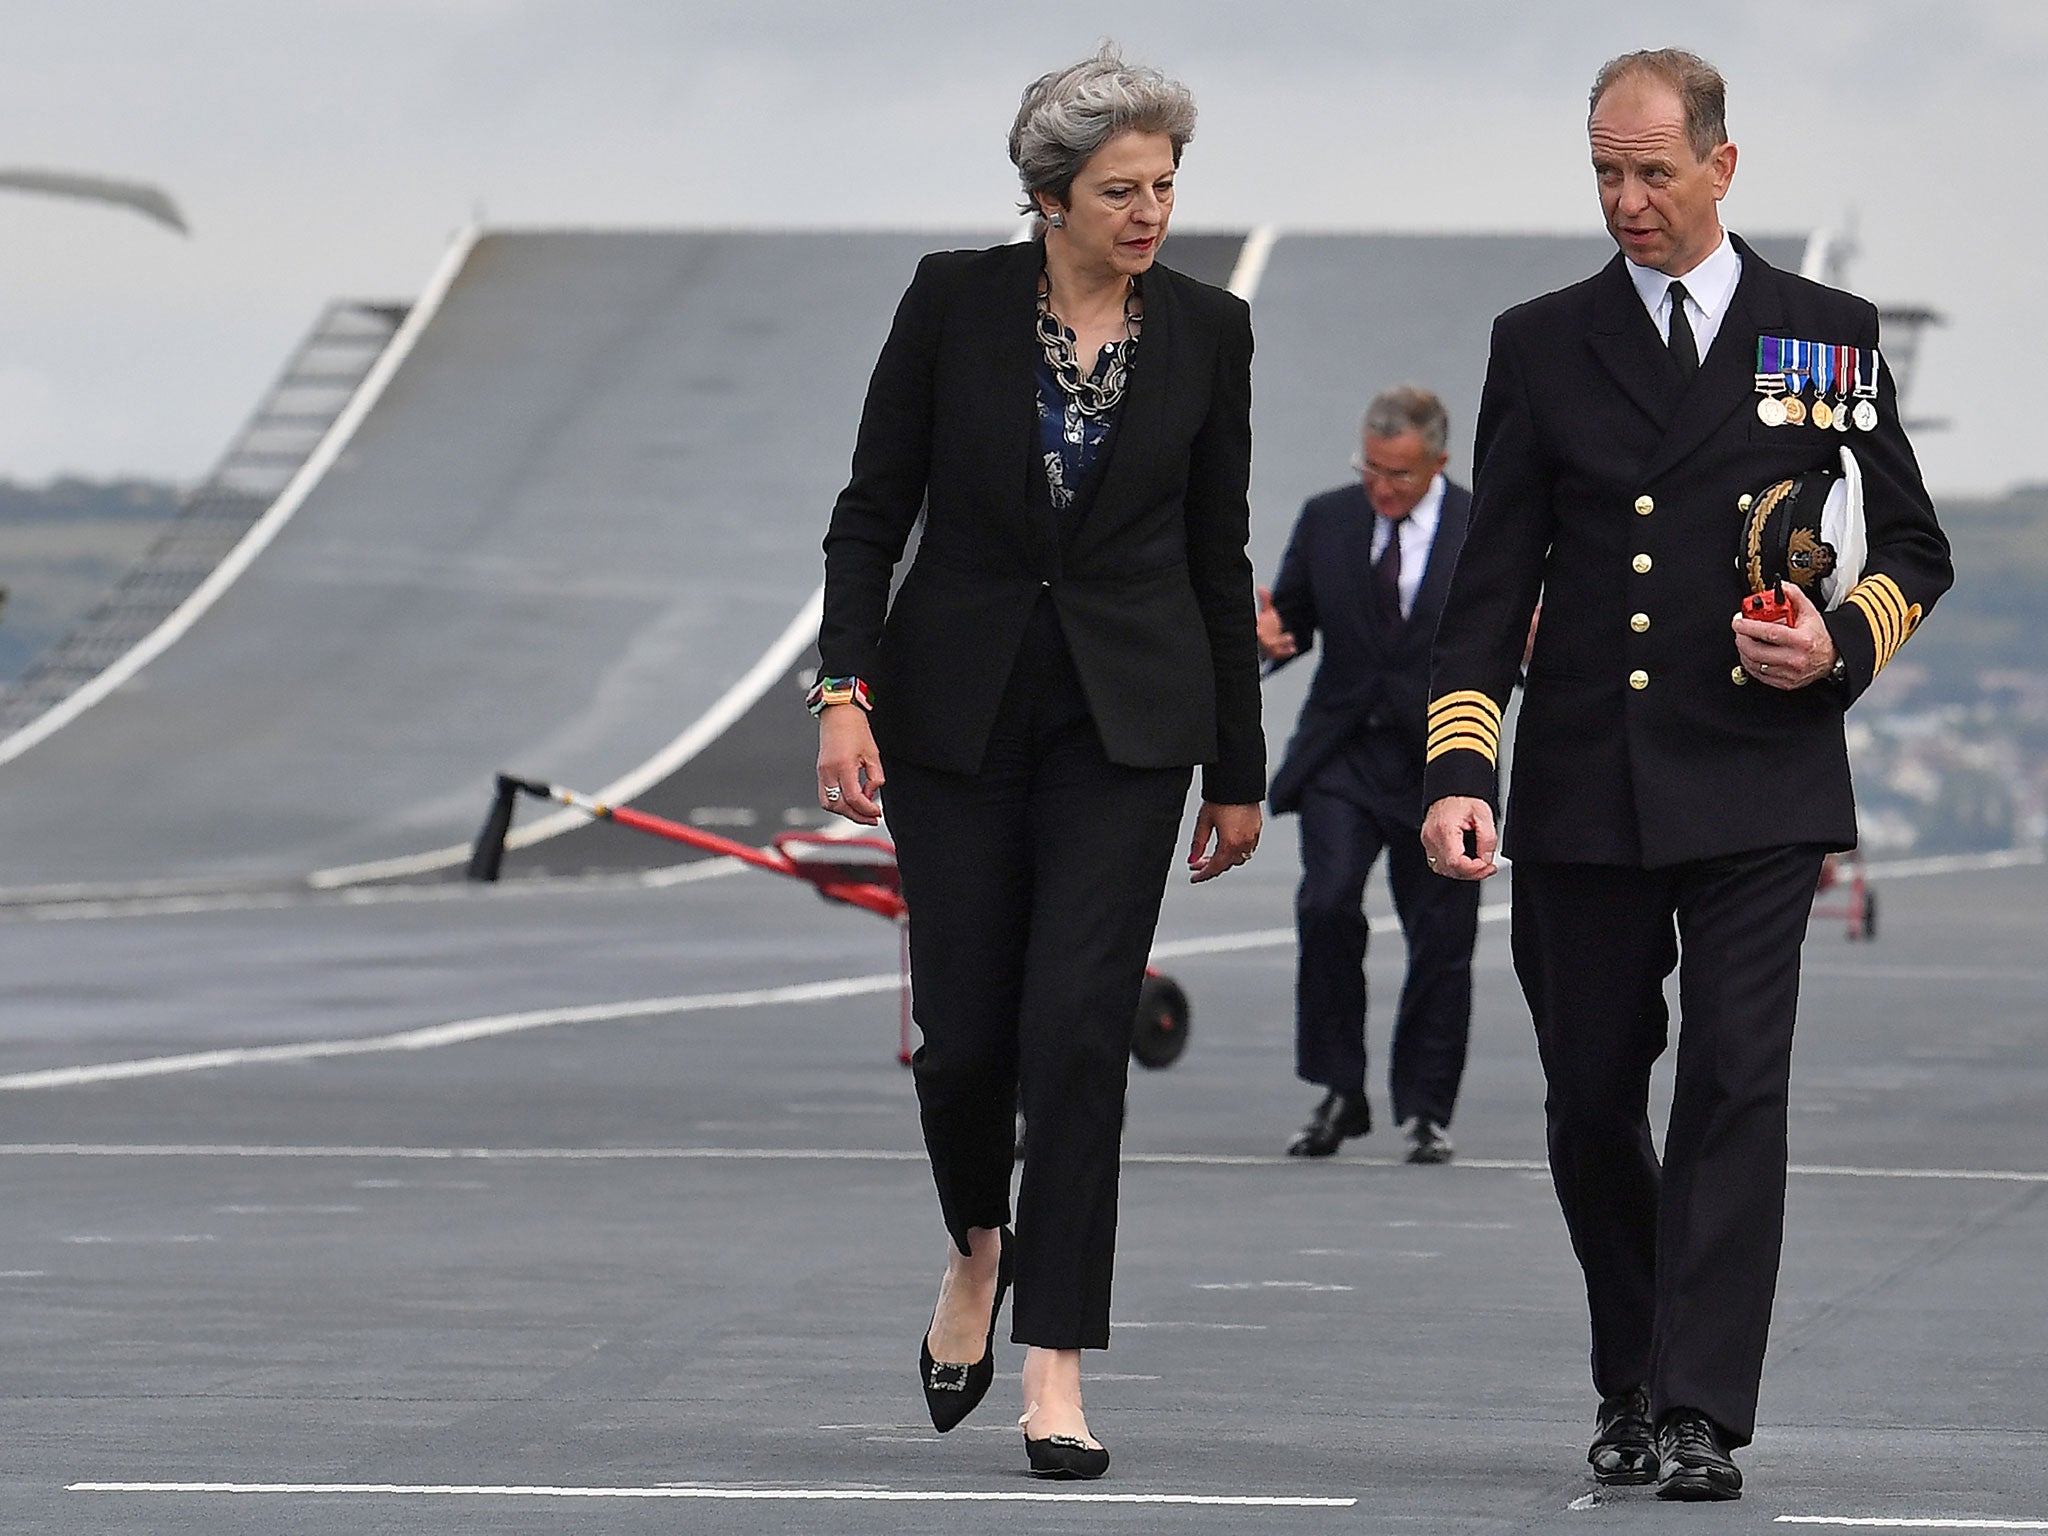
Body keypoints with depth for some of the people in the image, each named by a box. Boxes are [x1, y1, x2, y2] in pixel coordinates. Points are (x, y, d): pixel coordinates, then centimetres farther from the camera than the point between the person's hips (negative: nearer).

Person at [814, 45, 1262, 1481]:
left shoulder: (1208, 330, 0)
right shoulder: (955, 299, -4)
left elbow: (1220, 557, 6)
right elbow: (873, 509, -1)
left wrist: (1239, 772, 8)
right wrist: (845, 689, -12)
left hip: (1127, 713, 0)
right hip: (954, 700, 0)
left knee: (1077, 1025, -10)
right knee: (964, 1032, 1)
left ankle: (1056, 1366, -6)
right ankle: (979, 1244, 34)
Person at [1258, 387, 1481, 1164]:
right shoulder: (1327, 520, 5)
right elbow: (1294, 618, 12)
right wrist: (1271, 631, -11)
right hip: (1342, 756, 1)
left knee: (1441, 939, 3)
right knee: (1327, 905, -17)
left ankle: (1426, 1110, 18)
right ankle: (1339, 1093, -4)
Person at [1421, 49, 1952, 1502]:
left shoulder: (1828, 335, 7)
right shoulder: (1543, 344, 8)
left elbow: (1915, 547, 14)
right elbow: (1494, 575, 5)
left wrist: (1844, 646, -7)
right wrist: (1459, 768, -5)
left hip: (1756, 782, -2)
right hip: (1582, 792, 2)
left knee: (1736, 1084, -11)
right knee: (1590, 1102, 6)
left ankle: (1701, 1415, -12)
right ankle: (1631, 1389, 23)